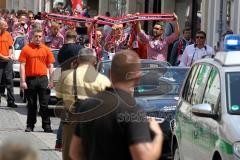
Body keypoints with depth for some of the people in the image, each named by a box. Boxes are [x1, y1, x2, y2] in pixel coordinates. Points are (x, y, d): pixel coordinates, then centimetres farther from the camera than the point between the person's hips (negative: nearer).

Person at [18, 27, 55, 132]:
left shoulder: (46, 49, 6)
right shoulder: (26, 49, 0)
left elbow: (50, 66, 8)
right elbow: (22, 66, -2)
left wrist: (51, 81, 1)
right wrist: (22, 81, -9)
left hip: (43, 79, 1)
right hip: (30, 79, -1)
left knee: (44, 104, 1)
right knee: (31, 104, 7)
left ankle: (46, 125, 6)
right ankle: (30, 125, 15)